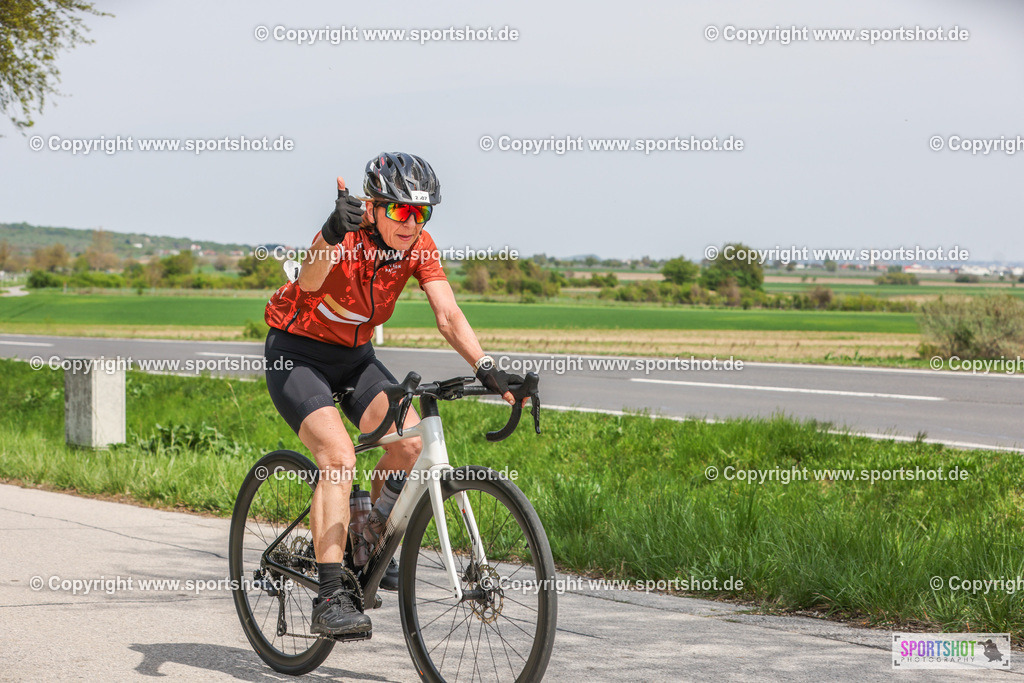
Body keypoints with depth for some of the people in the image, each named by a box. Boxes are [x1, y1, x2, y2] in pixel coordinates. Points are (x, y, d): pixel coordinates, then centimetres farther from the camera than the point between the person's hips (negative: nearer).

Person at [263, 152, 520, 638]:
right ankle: (330, 600, -26)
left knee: (411, 441, -16)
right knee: (339, 457, -26)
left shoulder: (419, 246, -11)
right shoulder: (349, 237, -28)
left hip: (355, 356, 6)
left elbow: (448, 315, -17)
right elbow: (309, 282, -49)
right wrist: (331, 236, -69)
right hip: (297, 354, -6)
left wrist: (484, 367, -33)